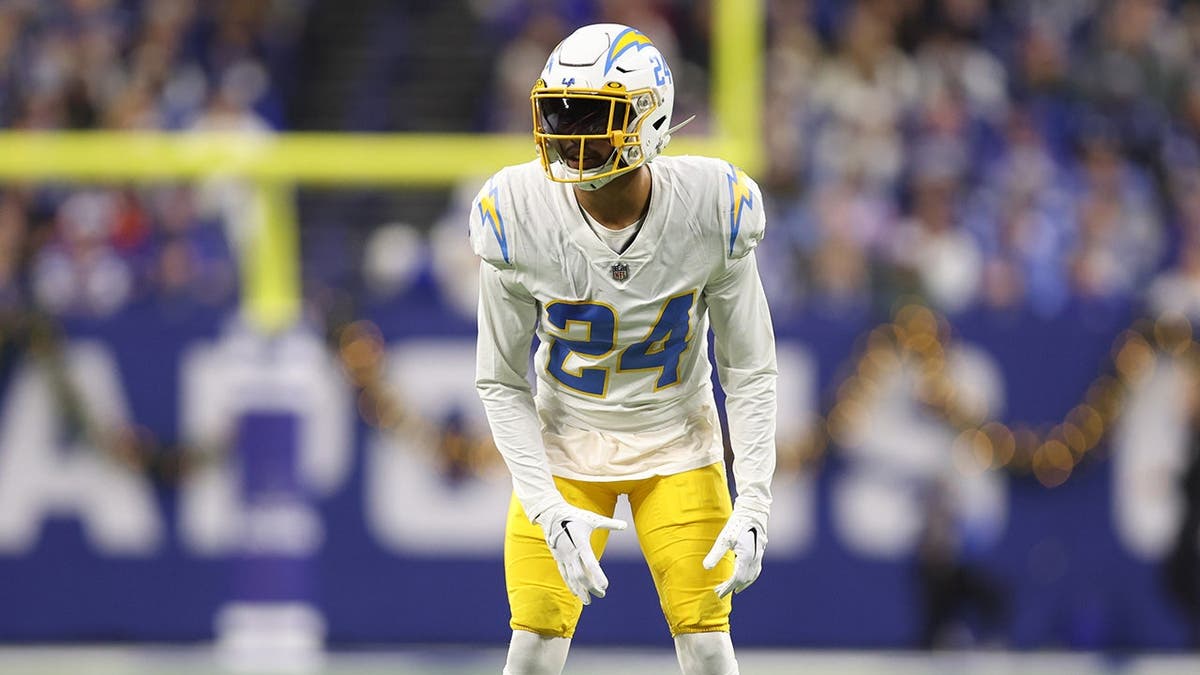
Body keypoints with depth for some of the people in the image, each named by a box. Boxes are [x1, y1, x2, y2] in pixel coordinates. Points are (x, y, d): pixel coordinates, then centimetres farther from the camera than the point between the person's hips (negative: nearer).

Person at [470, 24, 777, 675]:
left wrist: (753, 505, -19)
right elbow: (501, 383, -10)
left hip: (676, 443, 0)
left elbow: (750, 371, -10)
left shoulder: (711, 211, -20)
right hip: (564, 446, 0)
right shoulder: (517, 217, -20)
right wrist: (550, 509, -21)